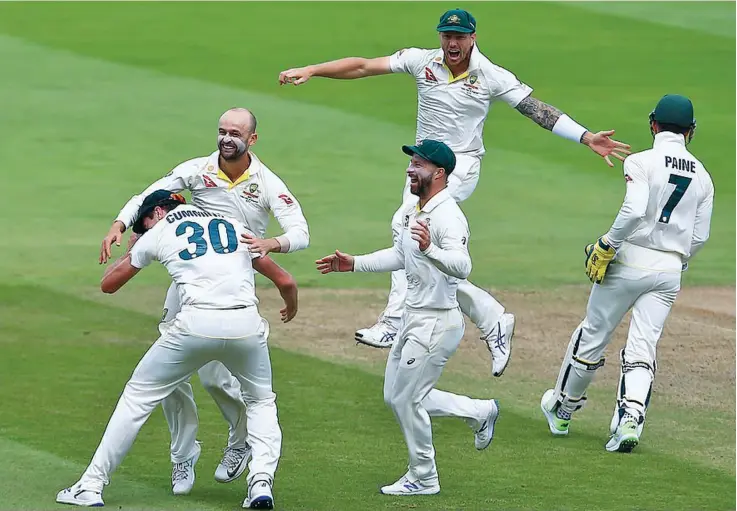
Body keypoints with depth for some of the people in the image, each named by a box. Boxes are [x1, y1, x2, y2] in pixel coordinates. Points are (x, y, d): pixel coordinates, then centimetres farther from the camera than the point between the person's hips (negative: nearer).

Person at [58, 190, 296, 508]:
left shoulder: (157, 234, 18)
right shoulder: (236, 227, 25)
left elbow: (108, 284, 27)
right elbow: (285, 281, 25)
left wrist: (131, 251, 47)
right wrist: (291, 307, 48)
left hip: (197, 324, -2)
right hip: (247, 324, 2)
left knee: (138, 396, 13)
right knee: (261, 402, 25)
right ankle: (261, 480, 3)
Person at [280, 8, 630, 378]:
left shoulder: (492, 77, -7)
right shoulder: (422, 62, -1)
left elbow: (538, 110, -7)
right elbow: (363, 67, -3)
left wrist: (587, 138, -16)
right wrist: (311, 70, -12)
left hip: (460, 167, -5)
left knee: (407, 225, -27)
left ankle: (395, 323, -28)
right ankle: (493, 321, 15)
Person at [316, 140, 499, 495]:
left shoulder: (447, 216, -22)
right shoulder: (413, 211, 9)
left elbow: (462, 266, -37)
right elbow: (400, 255, 25)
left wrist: (430, 249, -54)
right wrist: (354, 264, 20)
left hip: (437, 323, -10)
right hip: (414, 317, 10)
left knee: (406, 399, -2)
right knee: (397, 397, 16)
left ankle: (423, 479, 14)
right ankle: (480, 413, 26)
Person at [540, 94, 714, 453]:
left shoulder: (641, 162, -9)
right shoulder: (702, 176, 7)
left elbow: (634, 210, -24)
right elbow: (700, 236, 8)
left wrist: (606, 246, -13)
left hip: (631, 261, -4)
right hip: (671, 270, 4)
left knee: (593, 335, 12)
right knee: (642, 349, 3)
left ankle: (562, 409, 26)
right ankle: (631, 417, -17)